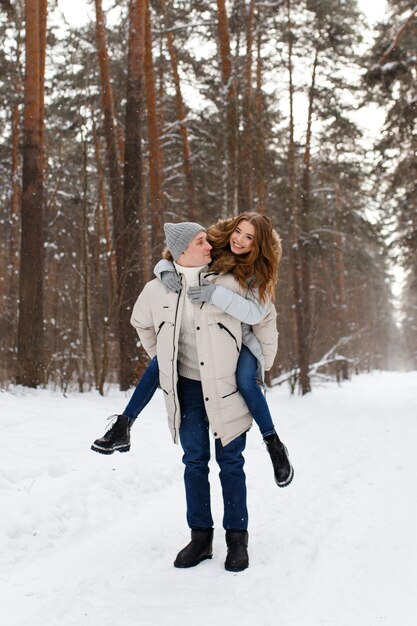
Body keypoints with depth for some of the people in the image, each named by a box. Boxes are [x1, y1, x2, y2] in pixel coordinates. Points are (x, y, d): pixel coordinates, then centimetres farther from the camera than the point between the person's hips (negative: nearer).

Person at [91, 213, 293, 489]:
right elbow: (168, 261, -1)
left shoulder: (260, 273, -16)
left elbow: (254, 313, -32)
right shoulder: (215, 251, -7)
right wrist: (167, 272, -26)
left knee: (245, 381, -31)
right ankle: (123, 427, -3)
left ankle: (275, 446, -13)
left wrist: (214, 293, -42)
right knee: (160, 360, -9)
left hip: (243, 339, -4)